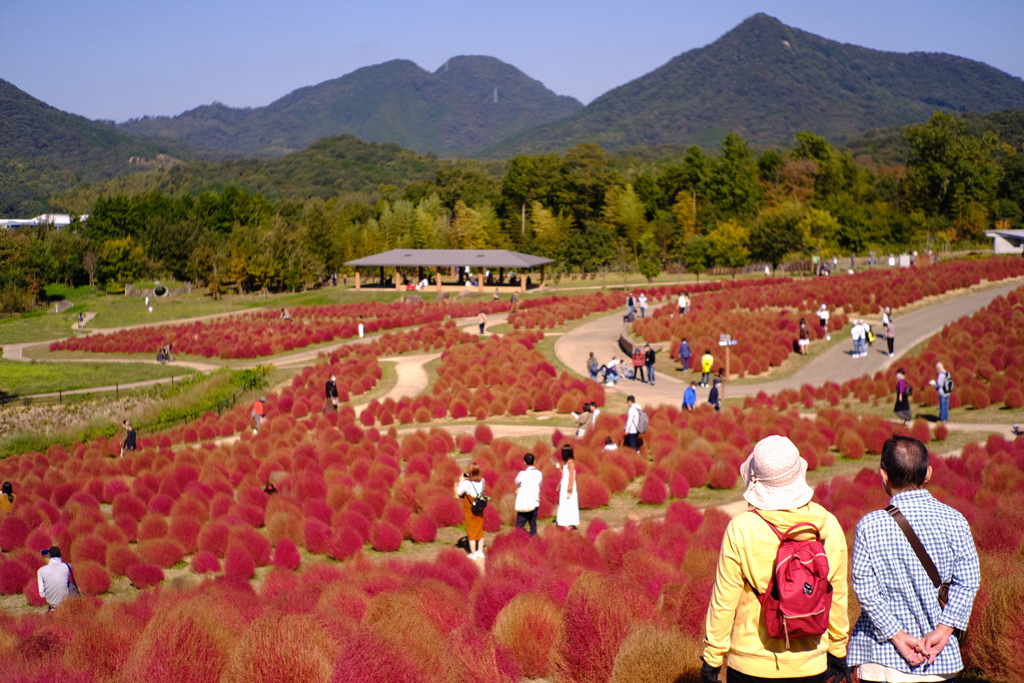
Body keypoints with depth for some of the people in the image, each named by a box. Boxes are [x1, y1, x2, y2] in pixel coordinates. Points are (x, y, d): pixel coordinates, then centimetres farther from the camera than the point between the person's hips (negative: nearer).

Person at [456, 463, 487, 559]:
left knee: (471, 532, 6)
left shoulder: (466, 483, -22)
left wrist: (461, 481, -8)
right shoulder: (482, 481, -7)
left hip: (470, 511, -4)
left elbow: (459, 494, -14)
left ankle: (473, 554, 12)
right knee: (480, 530, 16)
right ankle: (480, 552, 24)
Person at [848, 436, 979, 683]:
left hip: (884, 656, -2)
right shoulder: (954, 520, -4)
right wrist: (944, 630, -7)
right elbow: (968, 581, -5)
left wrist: (897, 635, -10)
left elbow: (864, 587, -13)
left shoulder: (870, 526, -11)